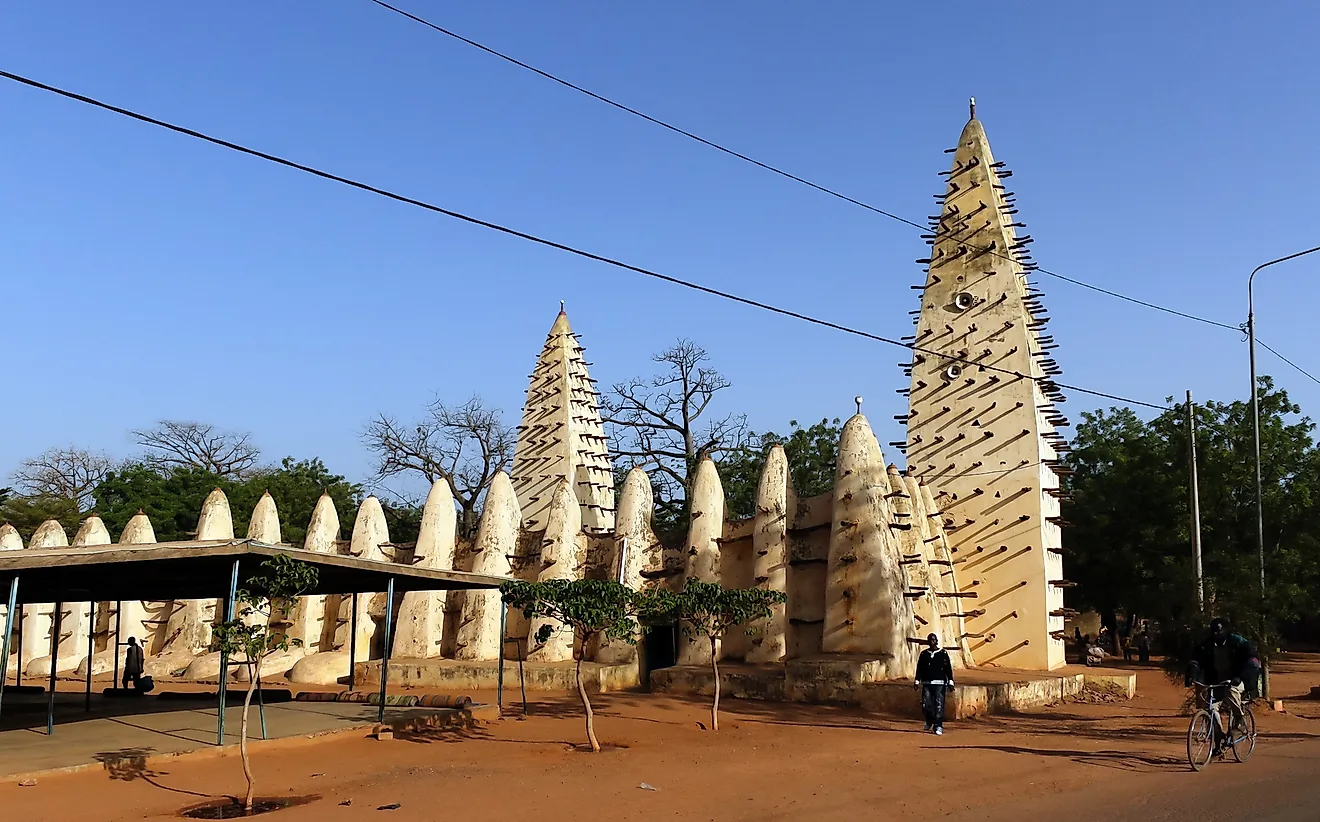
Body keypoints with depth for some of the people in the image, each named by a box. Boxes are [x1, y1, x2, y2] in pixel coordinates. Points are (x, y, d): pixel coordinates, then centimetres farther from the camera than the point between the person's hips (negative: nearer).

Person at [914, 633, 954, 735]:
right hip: (927, 683, 2)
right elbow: (919, 669, 13)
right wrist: (917, 681, 7)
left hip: (940, 684, -2)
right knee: (926, 705, -2)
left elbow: (948, 668, 1)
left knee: (939, 705, -8)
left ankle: (938, 726, -4)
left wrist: (950, 682, -3)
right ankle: (930, 722, 23)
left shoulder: (943, 653, 3)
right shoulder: (924, 654, 11)